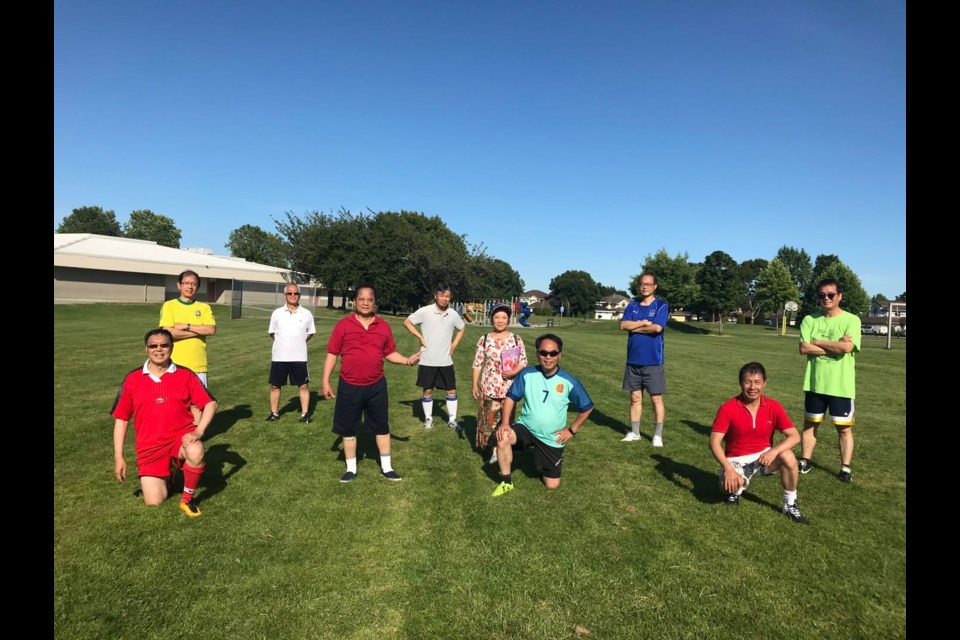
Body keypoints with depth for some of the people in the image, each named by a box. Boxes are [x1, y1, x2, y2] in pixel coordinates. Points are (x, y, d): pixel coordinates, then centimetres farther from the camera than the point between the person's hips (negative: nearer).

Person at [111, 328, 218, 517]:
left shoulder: (185, 375, -3)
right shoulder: (132, 379, 0)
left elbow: (210, 403, -3)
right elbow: (121, 418, 5)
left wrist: (199, 430, -20)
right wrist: (118, 457, 3)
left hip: (181, 436, -1)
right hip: (150, 446, 1)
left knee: (196, 452, -37)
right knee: (154, 502, -6)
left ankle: (188, 498, -10)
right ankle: (166, 475, 31)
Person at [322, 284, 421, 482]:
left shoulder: (384, 326, 0)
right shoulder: (343, 325, -7)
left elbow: (390, 353, 8)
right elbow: (332, 354, -4)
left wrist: (407, 360, -8)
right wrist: (326, 381, -7)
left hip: (376, 386, 2)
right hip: (349, 386, -1)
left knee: (382, 427, 12)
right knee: (348, 429, 11)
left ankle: (386, 467, 27)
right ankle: (351, 468, 29)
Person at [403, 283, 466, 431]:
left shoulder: (453, 314, 1)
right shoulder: (425, 311, -10)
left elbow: (462, 328, 19)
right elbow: (407, 322, -2)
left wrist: (454, 344, 7)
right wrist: (420, 337, -10)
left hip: (446, 361, 3)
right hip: (428, 360, -3)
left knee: (451, 390, 6)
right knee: (428, 390, 9)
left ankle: (452, 420, 19)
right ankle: (428, 418, 25)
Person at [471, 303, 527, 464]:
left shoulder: (516, 339, -1)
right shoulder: (484, 339, 0)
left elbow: (524, 362, 1)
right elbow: (477, 364, 2)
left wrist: (514, 372, -18)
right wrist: (475, 385, 0)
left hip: (508, 387, 0)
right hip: (488, 387, 0)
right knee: (489, 418, 4)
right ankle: (493, 448, 19)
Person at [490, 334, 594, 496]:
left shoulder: (569, 381, -13)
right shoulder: (526, 374, -11)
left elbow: (587, 407, 0)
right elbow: (510, 398, -5)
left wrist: (572, 430, -2)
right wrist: (505, 423, -19)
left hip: (552, 439, 0)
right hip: (526, 428, 0)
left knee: (552, 485, 4)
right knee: (502, 437, -32)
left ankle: (548, 462, 39)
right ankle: (506, 482, -11)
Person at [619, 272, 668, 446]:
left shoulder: (661, 306, -4)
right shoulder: (632, 305, 8)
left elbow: (657, 328, -19)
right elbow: (623, 324, -6)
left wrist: (634, 327, -8)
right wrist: (644, 322, -14)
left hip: (653, 361, -4)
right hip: (633, 360, 4)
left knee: (656, 399, 3)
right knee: (635, 397, 11)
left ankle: (658, 435, 13)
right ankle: (634, 432, 22)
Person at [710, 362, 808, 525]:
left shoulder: (774, 407, -9)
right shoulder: (728, 408, -16)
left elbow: (794, 436, -12)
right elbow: (714, 442, -18)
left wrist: (774, 451, -31)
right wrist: (728, 468, -31)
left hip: (764, 456, 2)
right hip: (737, 459, -2)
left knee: (788, 457, -28)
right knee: (729, 485, -31)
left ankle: (790, 505, -4)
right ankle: (736, 489, 12)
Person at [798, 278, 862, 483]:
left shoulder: (852, 320, -6)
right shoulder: (810, 320, 1)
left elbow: (847, 347, -21)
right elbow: (804, 348, -10)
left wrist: (817, 342, -10)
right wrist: (835, 346, -15)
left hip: (842, 385, -2)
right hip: (815, 383, 3)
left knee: (844, 428, 7)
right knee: (810, 423, 13)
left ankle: (845, 468, 19)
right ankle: (805, 461, 24)